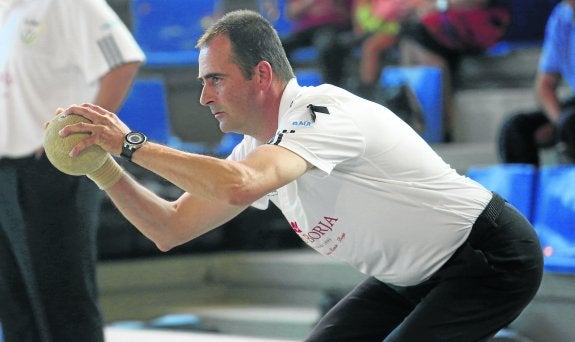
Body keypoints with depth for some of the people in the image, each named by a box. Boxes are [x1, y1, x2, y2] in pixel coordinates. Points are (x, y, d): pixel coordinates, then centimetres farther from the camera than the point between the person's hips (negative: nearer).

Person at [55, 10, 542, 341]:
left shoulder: (323, 114, -26)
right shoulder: (259, 150, 3)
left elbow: (238, 185, -44)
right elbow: (170, 229, 5)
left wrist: (131, 144, -37)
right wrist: (107, 172, -10)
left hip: (492, 259, -10)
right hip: (412, 276, 10)